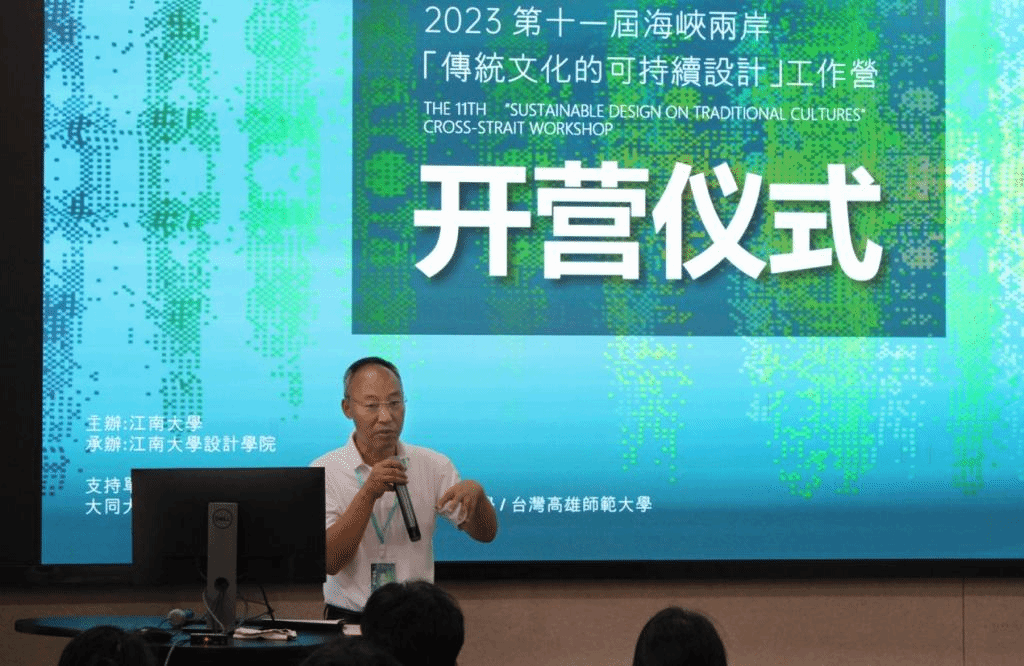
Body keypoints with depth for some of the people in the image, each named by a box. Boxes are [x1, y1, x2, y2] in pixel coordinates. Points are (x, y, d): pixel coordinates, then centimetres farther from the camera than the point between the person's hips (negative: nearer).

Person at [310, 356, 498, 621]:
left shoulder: (432, 465, 8)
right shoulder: (325, 471, -1)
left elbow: (485, 534, 5)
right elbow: (330, 561, -11)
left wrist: (475, 492, -16)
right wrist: (368, 494, -22)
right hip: (349, 619, -3)